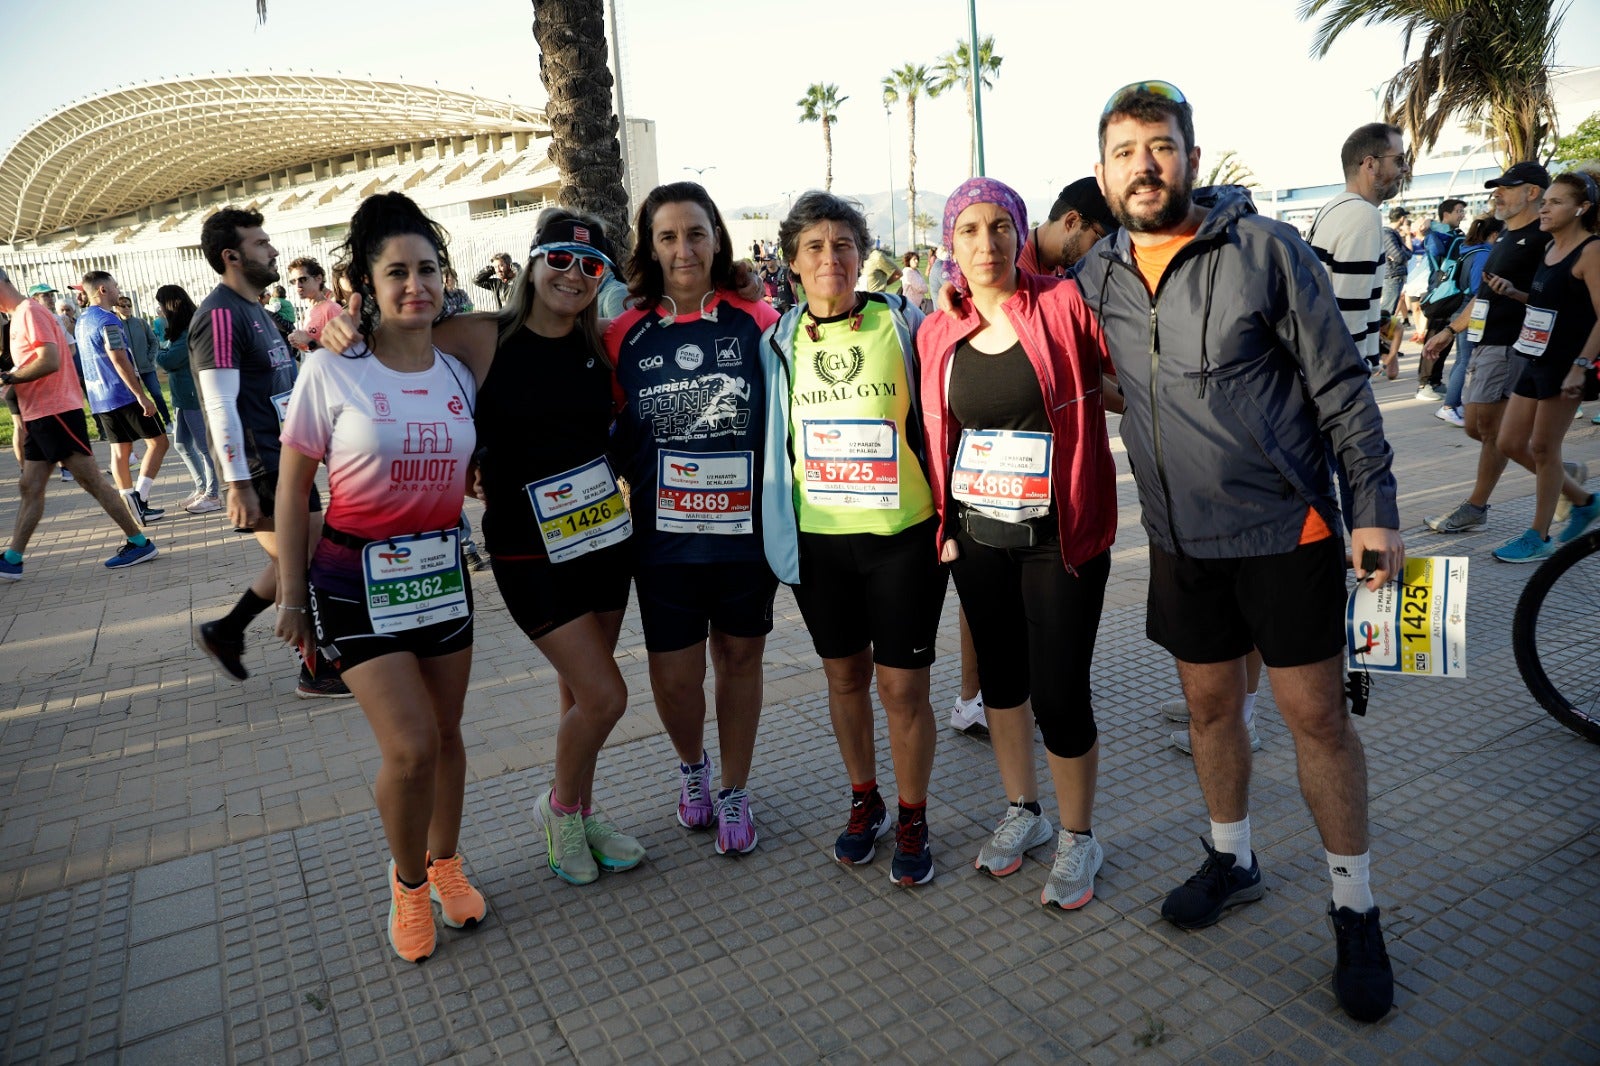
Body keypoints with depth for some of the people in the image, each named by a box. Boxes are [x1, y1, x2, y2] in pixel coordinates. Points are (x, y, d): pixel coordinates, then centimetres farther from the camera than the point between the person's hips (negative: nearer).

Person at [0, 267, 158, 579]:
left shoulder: (30, 312, -11)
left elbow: (49, 361, -22)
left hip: (56, 412, -10)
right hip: (38, 416, 10)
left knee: (91, 481, -6)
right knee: (29, 488, 9)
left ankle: (139, 543, 0)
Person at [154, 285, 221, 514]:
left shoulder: (192, 332, -18)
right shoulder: (180, 330, 12)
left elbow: (168, 361, -19)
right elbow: (168, 360, 13)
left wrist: (159, 353, 0)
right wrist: (164, 353, -7)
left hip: (196, 398, -10)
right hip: (182, 398, 10)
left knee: (205, 447, -1)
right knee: (182, 444, 16)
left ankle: (213, 496, 7)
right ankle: (201, 490, 25)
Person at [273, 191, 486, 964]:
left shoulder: (459, 372, 3)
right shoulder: (331, 371, -10)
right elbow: (293, 486, -4)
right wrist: (292, 594, -2)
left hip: (442, 568, 4)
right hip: (356, 576, -4)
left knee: (445, 733, 11)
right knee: (410, 746, -9)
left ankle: (445, 863, 36)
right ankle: (407, 880, 20)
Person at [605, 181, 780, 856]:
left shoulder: (757, 322, -3)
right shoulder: (626, 334, 0)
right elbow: (613, 432, 11)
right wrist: (637, 484, 1)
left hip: (747, 530, 0)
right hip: (664, 538, 1)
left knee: (740, 656, 13)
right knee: (673, 677, 5)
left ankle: (733, 792, 34)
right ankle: (691, 765, 39)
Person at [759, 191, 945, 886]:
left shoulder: (903, 323, -2)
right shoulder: (778, 342, 5)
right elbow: (769, 438, 13)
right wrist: (776, 530, 11)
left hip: (901, 533, -2)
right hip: (817, 538, 3)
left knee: (902, 684, 3)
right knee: (844, 674, 15)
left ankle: (913, 822, 24)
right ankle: (864, 802, 35)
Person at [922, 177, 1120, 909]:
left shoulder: (1065, 306, -9)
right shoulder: (938, 334, 4)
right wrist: (943, 525, 10)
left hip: (1060, 536, -4)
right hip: (976, 536, 5)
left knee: (1060, 695, -2)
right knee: (999, 674, 17)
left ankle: (1078, 836, 24)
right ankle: (1023, 811, 39)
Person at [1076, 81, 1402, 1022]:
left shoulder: (1266, 248, -8)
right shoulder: (1097, 276, 2)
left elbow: (1340, 383, -6)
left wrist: (1376, 506, -9)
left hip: (1288, 528, -3)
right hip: (1182, 540, 4)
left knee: (1317, 714, 4)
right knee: (1211, 706, 15)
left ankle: (1356, 911, 23)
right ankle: (1233, 861, 38)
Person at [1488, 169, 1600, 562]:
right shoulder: (1550, 249, 12)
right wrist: (1515, 295, 6)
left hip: (1566, 364, -9)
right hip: (1537, 361, 9)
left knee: (1543, 449, -1)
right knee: (1511, 444, 10)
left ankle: (1539, 537, 11)